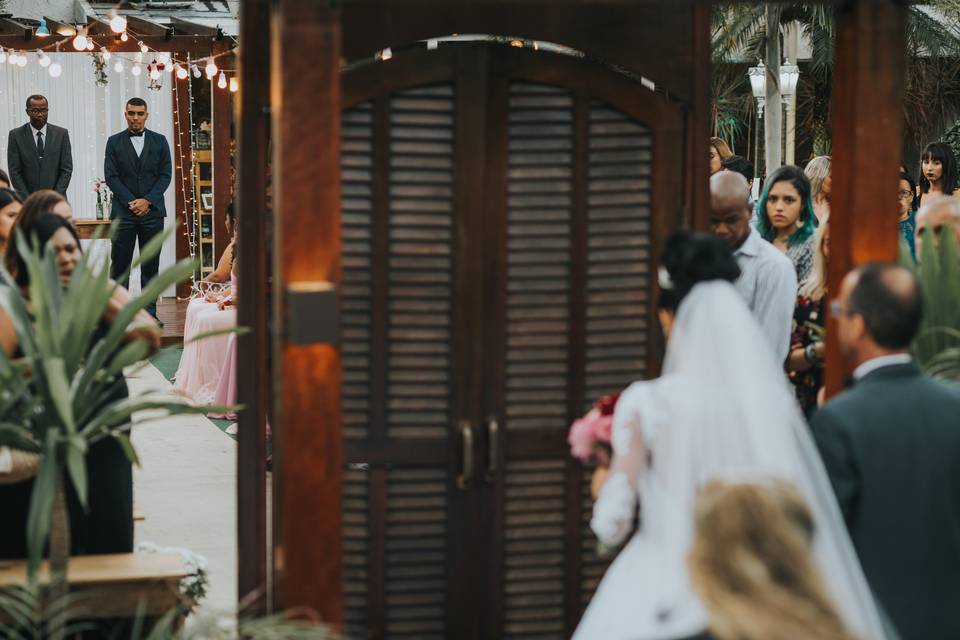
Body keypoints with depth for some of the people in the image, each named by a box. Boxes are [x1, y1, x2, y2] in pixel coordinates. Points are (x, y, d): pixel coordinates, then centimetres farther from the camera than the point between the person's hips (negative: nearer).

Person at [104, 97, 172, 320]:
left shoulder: (159, 141, 8)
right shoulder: (114, 142, 6)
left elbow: (165, 175, 3)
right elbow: (110, 176, 0)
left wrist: (147, 201, -9)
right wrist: (131, 202, -10)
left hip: (152, 211, 1)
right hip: (123, 212, -1)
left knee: (150, 266, 3)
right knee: (119, 264, -2)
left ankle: (150, 312, 7)